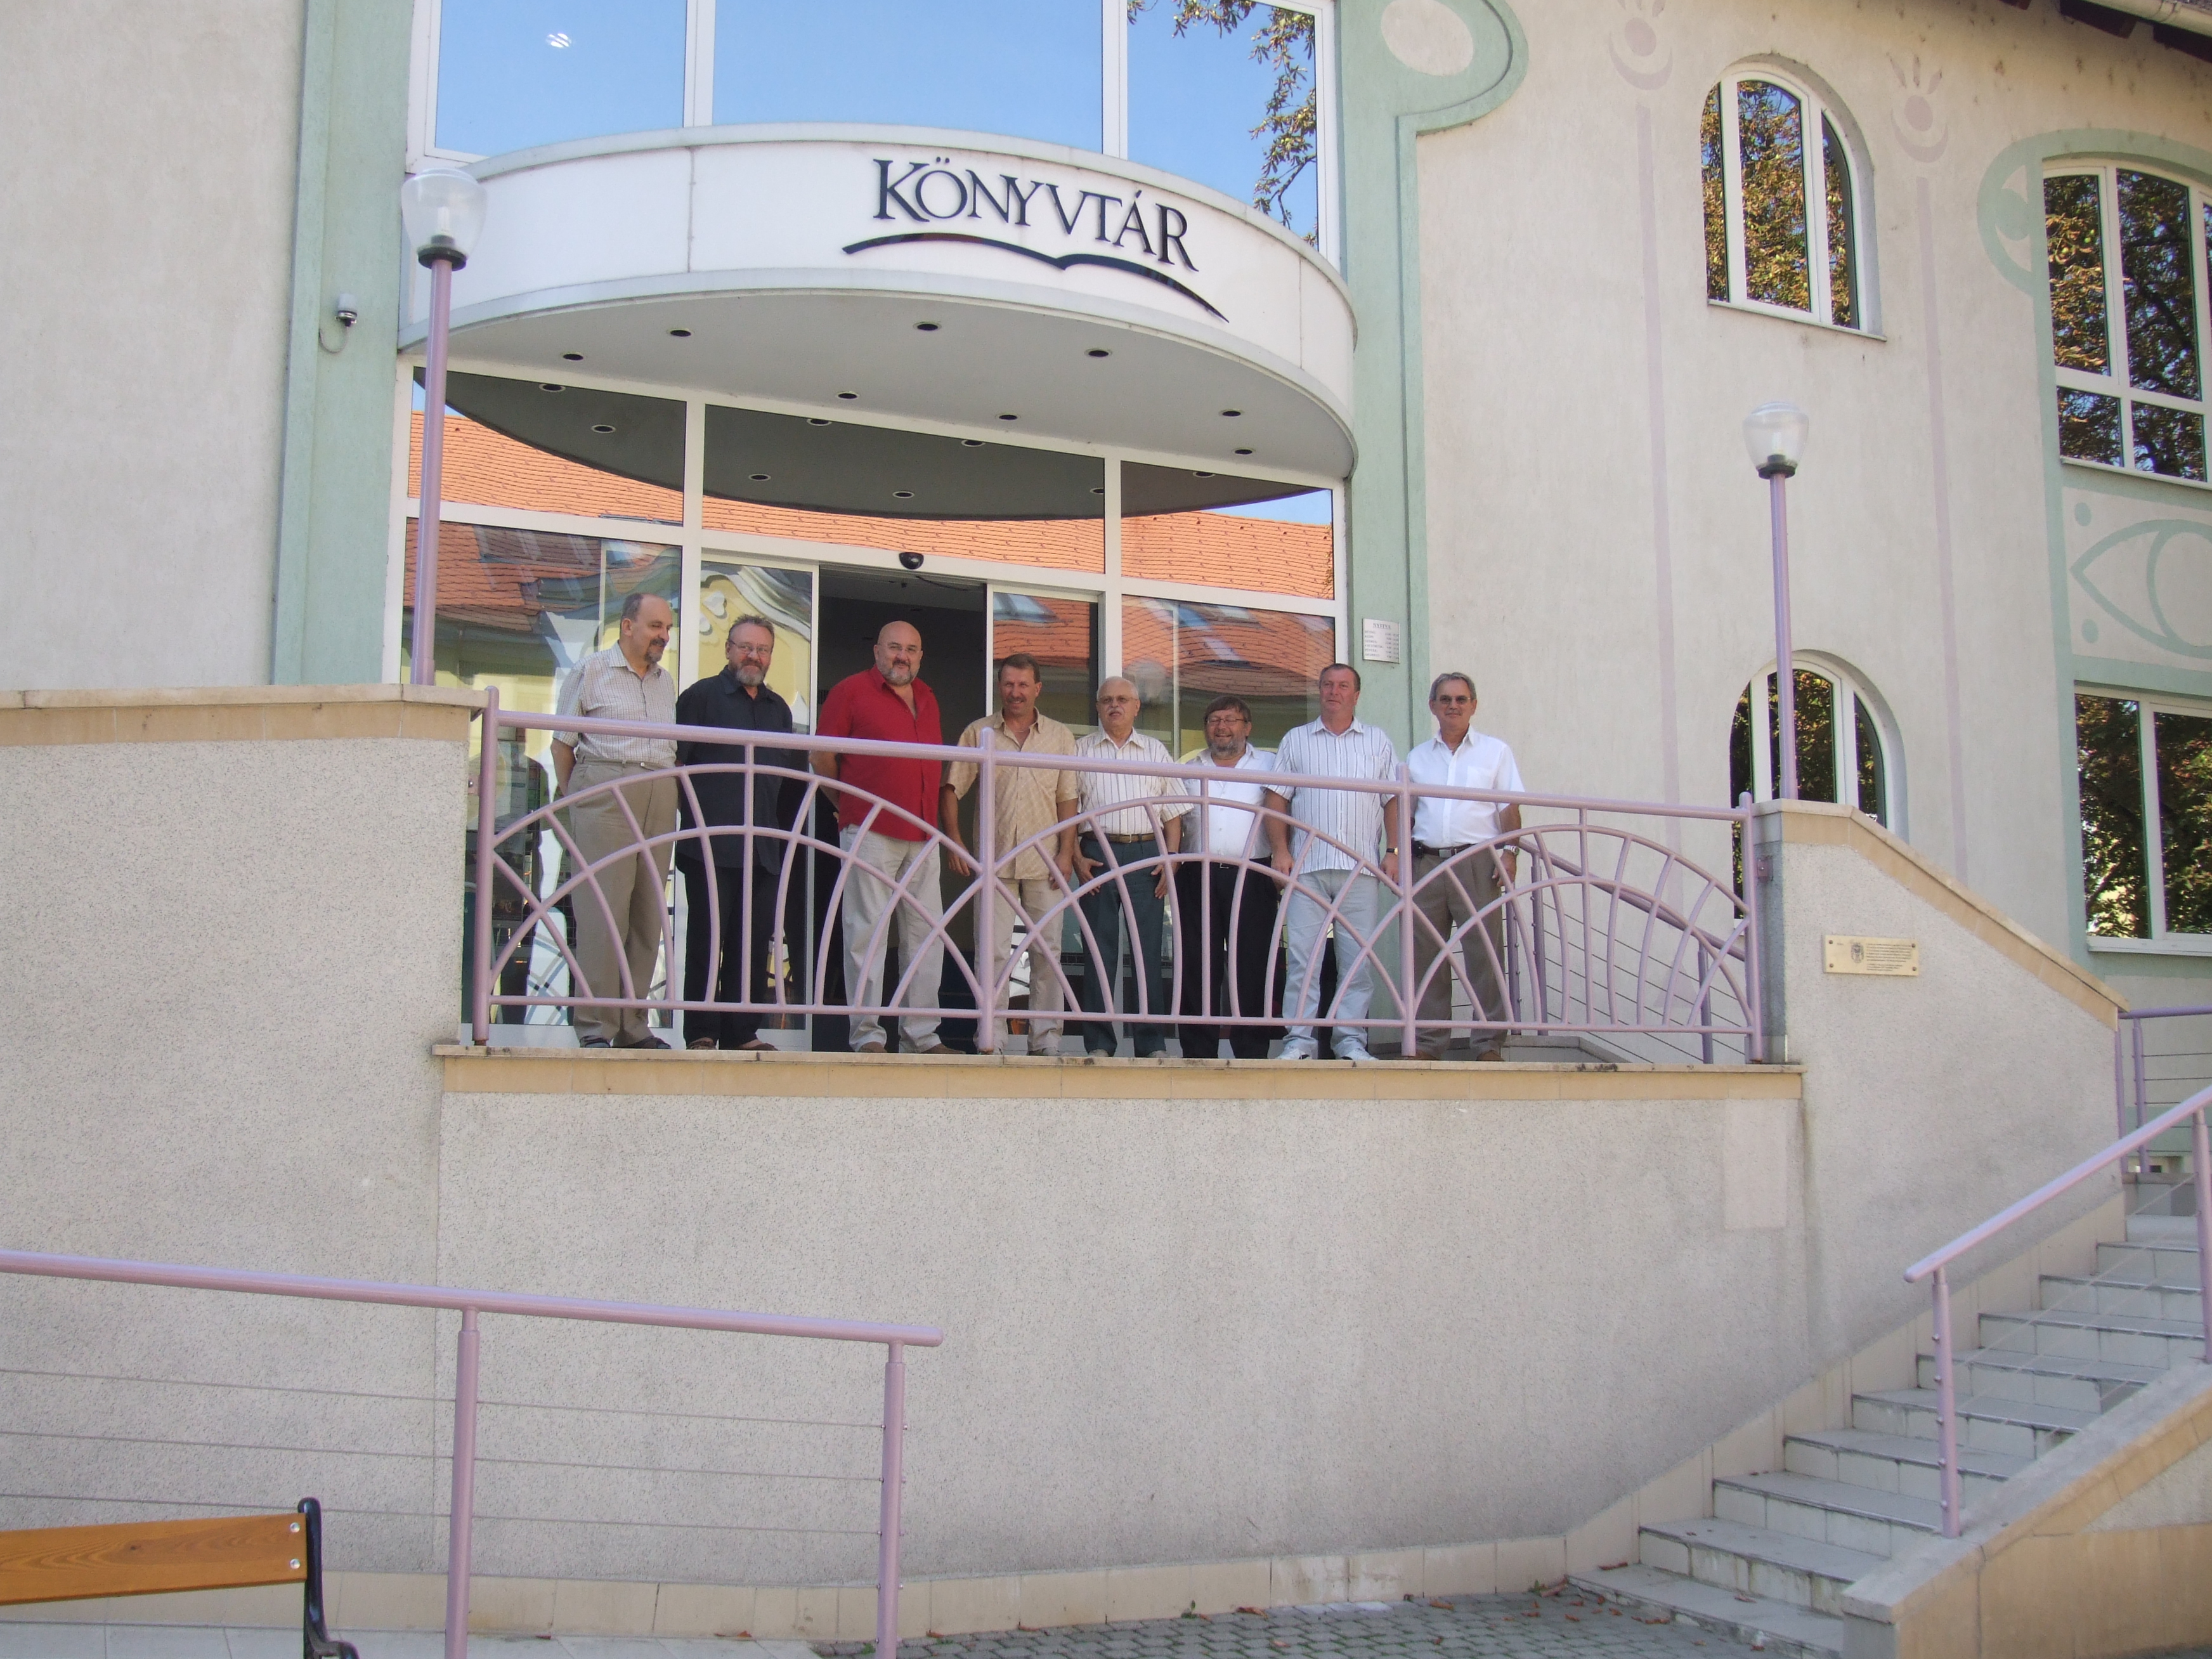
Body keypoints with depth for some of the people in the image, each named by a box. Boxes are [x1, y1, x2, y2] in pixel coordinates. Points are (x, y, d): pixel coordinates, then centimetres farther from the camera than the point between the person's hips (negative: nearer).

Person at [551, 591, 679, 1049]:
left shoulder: (668, 682, 19)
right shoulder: (591, 672, 4)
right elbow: (563, 742, 4)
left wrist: (671, 794, 11)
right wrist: (573, 800, 1)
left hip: (660, 799, 5)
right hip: (605, 794, -5)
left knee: (649, 912, 4)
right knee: (603, 908, -9)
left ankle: (633, 1024, 10)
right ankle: (595, 1026, -6)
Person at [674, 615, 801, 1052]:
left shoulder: (779, 708, 21)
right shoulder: (702, 696, 4)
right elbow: (675, 761, 0)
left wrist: (783, 837, 20)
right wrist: (692, 812, -6)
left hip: (764, 847, 5)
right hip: (712, 844, -5)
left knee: (756, 942, 4)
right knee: (707, 938, -4)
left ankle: (742, 1031, 9)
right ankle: (701, 1032, 0)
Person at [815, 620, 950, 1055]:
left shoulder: (928, 698, 18)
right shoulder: (852, 690, 0)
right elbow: (822, 755, 1)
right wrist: (848, 804, 9)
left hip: (922, 835, 6)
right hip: (870, 832, -6)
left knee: (927, 932, 6)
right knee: (868, 930, -4)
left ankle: (923, 1034, 12)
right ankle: (866, 1032, 0)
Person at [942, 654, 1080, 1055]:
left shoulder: (1060, 736, 10)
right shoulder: (978, 733, 8)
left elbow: (1068, 800, 7)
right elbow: (953, 789, 6)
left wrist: (1066, 852, -2)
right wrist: (955, 842, -4)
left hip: (1044, 861, 1)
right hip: (994, 859, -1)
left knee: (1047, 952, 1)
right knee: (992, 951, -3)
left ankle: (1046, 1040, 7)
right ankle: (992, 1040, 1)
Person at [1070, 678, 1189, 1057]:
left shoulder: (1156, 751, 15)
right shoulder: (1081, 750, 11)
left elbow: (1173, 812, 13)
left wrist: (1170, 859, 1)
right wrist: (1077, 856, -5)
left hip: (1146, 854, 1)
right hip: (1098, 852, -1)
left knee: (1148, 948, -1)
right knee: (1099, 948, -2)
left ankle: (1152, 1044, 2)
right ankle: (1099, 1043, 2)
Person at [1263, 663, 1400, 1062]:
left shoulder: (1379, 741, 15)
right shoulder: (1296, 740, 13)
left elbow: (1393, 802, 12)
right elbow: (1276, 800, 9)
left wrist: (1393, 852, 2)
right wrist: (1280, 850, -3)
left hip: (1361, 867, 1)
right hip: (1307, 865, 0)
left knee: (1359, 955, -1)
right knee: (1302, 953, -6)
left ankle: (1351, 1040, 4)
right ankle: (1299, 1038, -3)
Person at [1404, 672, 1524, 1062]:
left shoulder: (1495, 751, 11)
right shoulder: (1417, 757, 18)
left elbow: (1510, 808, 6)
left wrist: (1508, 853, -7)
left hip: (1477, 861, -3)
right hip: (1426, 863, 3)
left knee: (1485, 952, -7)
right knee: (1426, 954, 2)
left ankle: (1490, 1044, -3)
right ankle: (1429, 1041, 8)